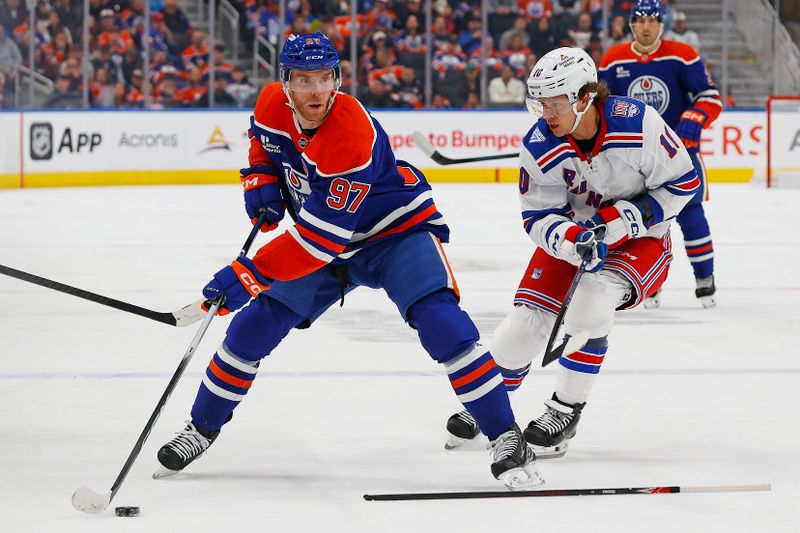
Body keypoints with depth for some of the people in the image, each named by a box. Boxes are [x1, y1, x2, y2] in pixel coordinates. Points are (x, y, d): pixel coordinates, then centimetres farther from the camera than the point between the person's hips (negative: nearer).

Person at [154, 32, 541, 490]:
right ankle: (202, 429, 21)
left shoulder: (354, 136, -36)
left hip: (397, 231, -6)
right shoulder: (272, 105, -14)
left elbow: (321, 236, -36)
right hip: (324, 238, 6)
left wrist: (248, 276, -35)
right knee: (255, 326, 1)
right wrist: (262, 181, -6)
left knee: (439, 321, -27)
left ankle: (507, 439, -21)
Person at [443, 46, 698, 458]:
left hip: (641, 239, -3)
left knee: (591, 301, -29)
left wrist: (621, 219, -25)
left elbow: (682, 182, -17)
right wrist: (573, 240, -35)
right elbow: (538, 217, -13)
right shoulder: (539, 146, -19)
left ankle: (566, 412, -12)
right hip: (571, 233, 3)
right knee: (527, 317, -7)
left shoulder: (638, 124, -28)